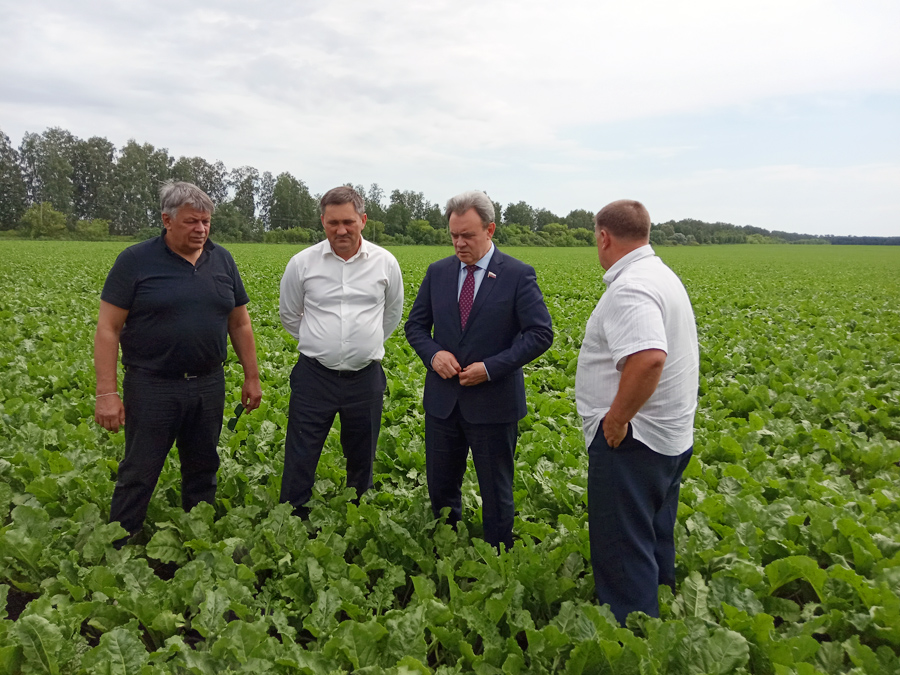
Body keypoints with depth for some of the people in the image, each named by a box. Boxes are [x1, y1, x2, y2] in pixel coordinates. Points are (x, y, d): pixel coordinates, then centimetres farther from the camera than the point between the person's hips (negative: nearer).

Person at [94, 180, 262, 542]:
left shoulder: (222, 260, 6)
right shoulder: (135, 261, -6)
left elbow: (239, 324, 12)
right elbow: (108, 329, -8)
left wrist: (252, 376, 10)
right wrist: (106, 392, -13)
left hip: (208, 386, 4)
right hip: (152, 387, -4)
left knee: (203, 471, 16)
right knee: (138, 476, 6)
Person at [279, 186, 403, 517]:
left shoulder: (385, 263, -1)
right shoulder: (302, 263, -3)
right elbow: (289, 316, 12)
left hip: (365, 378, 1)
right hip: (315, 375, -1)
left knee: (362, 461, 15)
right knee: (299, 462, 2)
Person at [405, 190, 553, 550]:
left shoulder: (518, 275, -8)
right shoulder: (438, 272, 5)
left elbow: (541, 334, -11)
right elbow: (415, 325, 11)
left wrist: (491, 368, -19)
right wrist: (433, 354, -10)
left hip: (492, 403, -4)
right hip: (443, 399, 5)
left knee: (496, 492, 10)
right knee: (440, 486, 16)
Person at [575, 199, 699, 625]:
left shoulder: (630, 287, -22)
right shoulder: (662, 275, 12)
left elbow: (649, 358, -38)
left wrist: (615, 419, -25)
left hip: (631, 440, -11)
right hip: (669, 438, 11)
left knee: (622, 551, 1)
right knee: (653, 540, 24)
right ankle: (654, 615, 41)